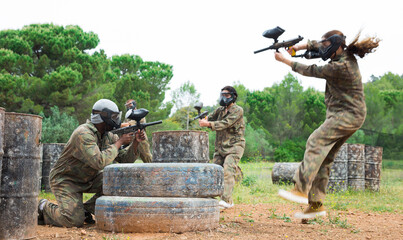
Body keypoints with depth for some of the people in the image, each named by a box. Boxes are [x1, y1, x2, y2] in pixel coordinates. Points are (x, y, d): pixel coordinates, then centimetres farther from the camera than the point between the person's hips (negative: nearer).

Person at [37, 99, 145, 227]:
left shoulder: (108, 136, -1)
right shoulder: (83, 134, -27)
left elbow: (125, 159, 1)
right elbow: (99, 162, -38)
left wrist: (135, 142, -16)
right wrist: (120, 142, -29)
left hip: (88, 179, 8)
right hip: (65, 180, -8)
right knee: (75, 221, -23)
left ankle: (86, 209, 3)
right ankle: (44, 208, 7)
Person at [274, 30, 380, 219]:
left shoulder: (340, 67, -20)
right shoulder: (346, 55, 10)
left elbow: (311, 71, -12)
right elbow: (316, 46, 22)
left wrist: (285, 60, -4)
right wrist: (296, 47, 8)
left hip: (347, 115, -10)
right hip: (341, 114, 10)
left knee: (316, 142, -21)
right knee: (324, 158, 5)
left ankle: (301, 189, -29)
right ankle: (316, 204, 5)